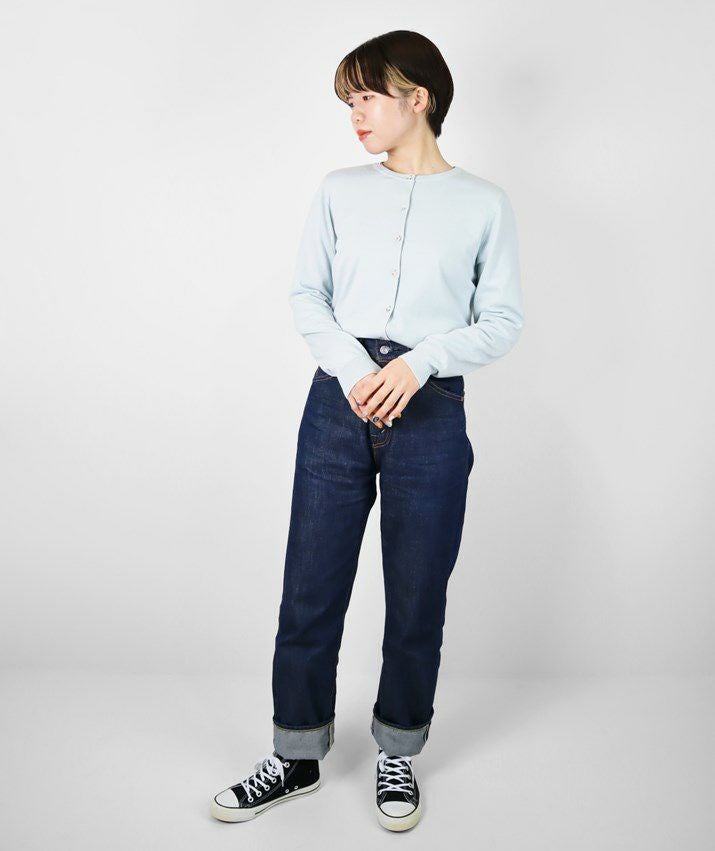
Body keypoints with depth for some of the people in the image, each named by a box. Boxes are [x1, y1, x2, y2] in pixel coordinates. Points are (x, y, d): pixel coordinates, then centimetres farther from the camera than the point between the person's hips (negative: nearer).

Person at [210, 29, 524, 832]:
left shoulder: (483, 203, 5)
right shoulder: (339, 190, 11)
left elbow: (503, 320, 2)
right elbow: (306, 296, 7)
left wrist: (418, 363, -13)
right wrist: (354, 369, -11)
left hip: (431, 410, -1)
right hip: (338, 401, 2)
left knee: (417, 598, 6)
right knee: (309, 590, 4)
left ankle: (397, 756, 27)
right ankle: (297, 757, 23)